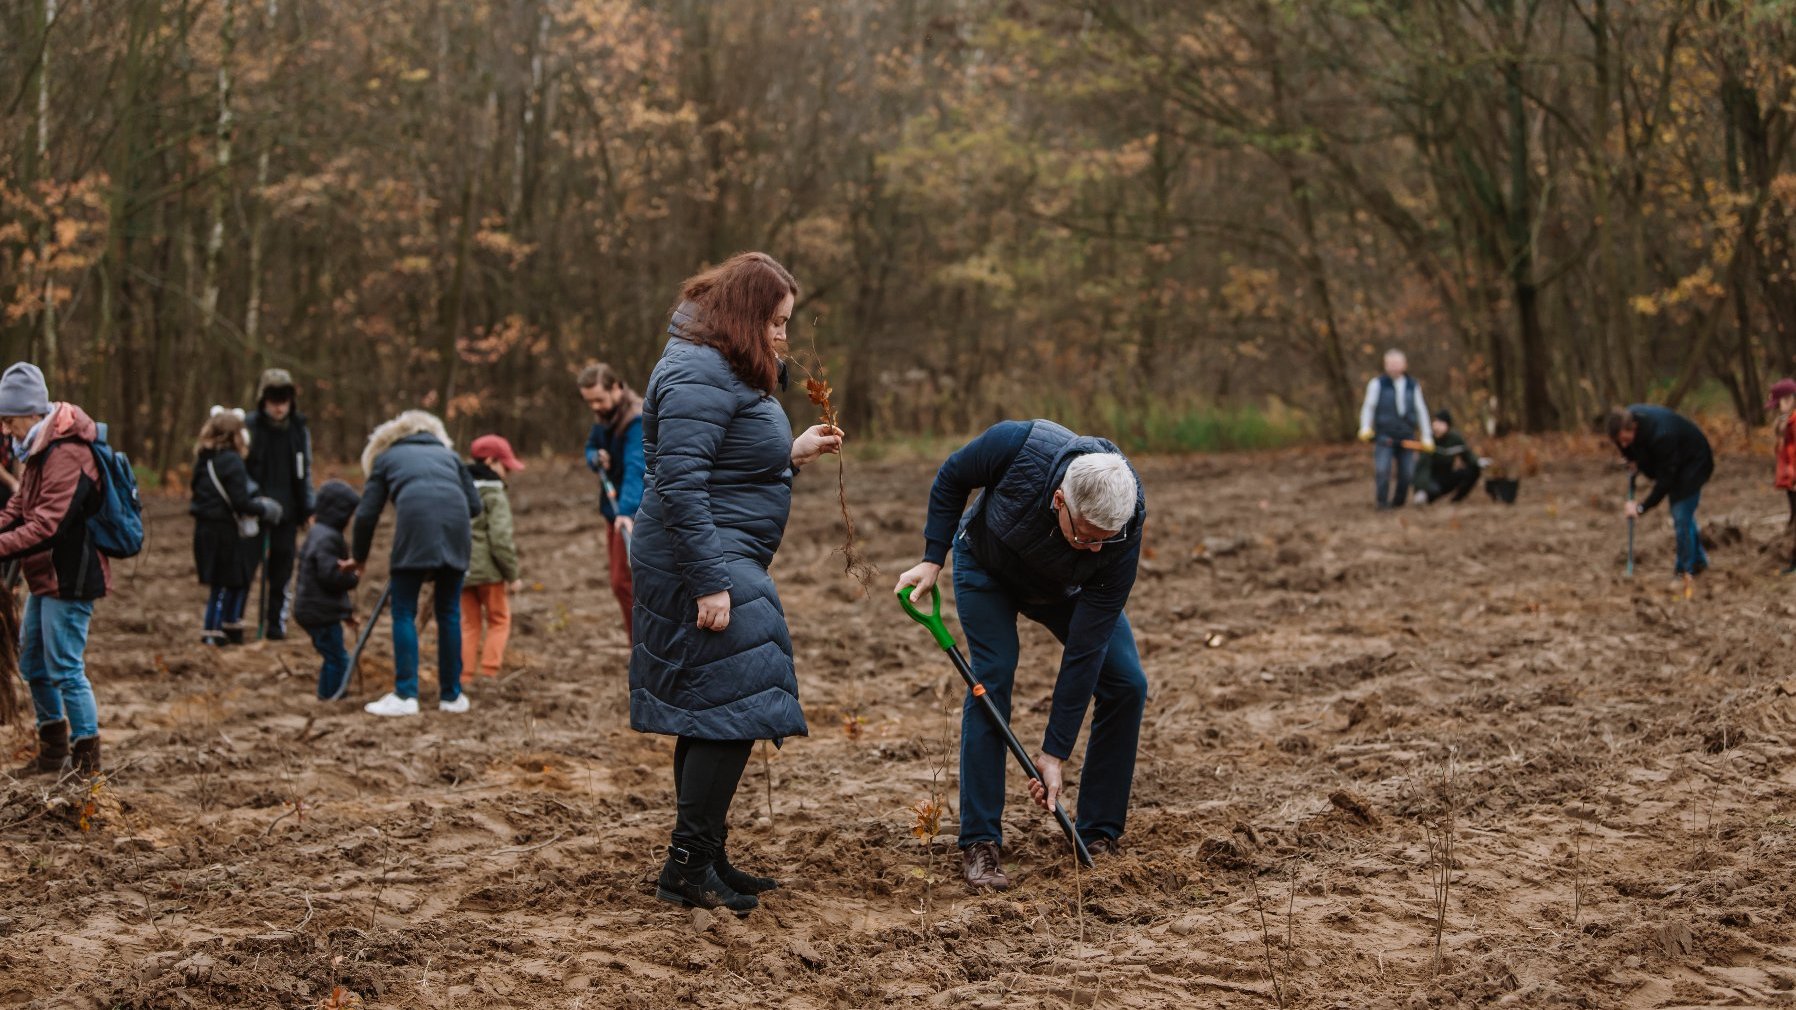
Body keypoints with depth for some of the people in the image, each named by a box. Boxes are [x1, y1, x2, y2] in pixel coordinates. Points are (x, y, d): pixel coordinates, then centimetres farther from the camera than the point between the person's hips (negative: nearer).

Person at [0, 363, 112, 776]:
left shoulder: (67, 455, -21)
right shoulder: (39, 451, 12)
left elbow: (47, 526, -28)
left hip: (69, 579, -10)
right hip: (44, 579, 10)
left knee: (65, 669, -5)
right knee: (34, 665, 17)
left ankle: (87, 761, 3)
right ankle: (53, 753, 29)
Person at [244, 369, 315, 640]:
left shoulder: (299, 430, 7)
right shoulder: (249, 427, -4)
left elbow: (305, 473, 14)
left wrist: (307, 510, 9)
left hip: (287, 512, 3)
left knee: (282, 569, 4)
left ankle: (276, 623, 13)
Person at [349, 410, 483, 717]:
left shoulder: (386, 457, 27)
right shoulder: (448, 453, 33)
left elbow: (367, 513, 20)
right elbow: (475, 504, 21)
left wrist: (359, 557, 32)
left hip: (415, 522, -3)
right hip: (456, 525, 3)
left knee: (404, 614, 5)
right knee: (449, 612, 13)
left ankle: (405, 695, -2)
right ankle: (452, 695, 16)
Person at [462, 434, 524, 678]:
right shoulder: (494, 495, -11)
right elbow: (500, 539, -17)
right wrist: (512, 574, -10)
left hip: (461, 570, 6)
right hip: (488, 570, -6)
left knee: (469, 623, 13)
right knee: (499, 620, 9)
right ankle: (489, 671, -1)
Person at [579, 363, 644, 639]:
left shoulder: (637, 420, -21)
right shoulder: (603, 416, 7)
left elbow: (635, 468, -32)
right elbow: (591, 448, 22)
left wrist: (627, 512, -44)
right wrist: (595, 459, -4)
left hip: (636, 513, -9)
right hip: (614, 507, 9)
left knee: (623, 583, -13)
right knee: (621, 583, 12)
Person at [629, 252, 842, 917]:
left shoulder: (729, 374, 17)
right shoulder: (700, 377, -17)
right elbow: (680, 486, -24)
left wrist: (790, 454, 14)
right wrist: (709, 584, -26)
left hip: (718, 563, 11)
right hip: (703, 563, -11)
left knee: (709, 717, 14)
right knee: (733, 709, -11)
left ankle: (705, 860, 20)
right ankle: (688, 867, -7)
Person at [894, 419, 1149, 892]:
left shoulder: (1121, 532, -38)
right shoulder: (1018, 447, -42)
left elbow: (1086, 649, -33)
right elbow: (950, 479, -16)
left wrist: (1055, 753, -30)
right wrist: (933, 559, -20)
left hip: (1066, 589, 2)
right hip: (987, 567, -1)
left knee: (1126, 684, -10)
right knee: (992, 679, -18)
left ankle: (1100, 839, 3)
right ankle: (980, 844, -11)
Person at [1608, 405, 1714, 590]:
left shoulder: (1662, 435, -43)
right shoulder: (1626, 421, -20)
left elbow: (1666, 480, -37)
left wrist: (1642, 507, -34)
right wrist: (1632, 460, -4)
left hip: (1693, 462, -8)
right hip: (1671, 463, 8)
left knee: (1681, 517, -14)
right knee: (1681, 515, 19)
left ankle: (1686, 573, -7)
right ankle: (1699, 560, 35)